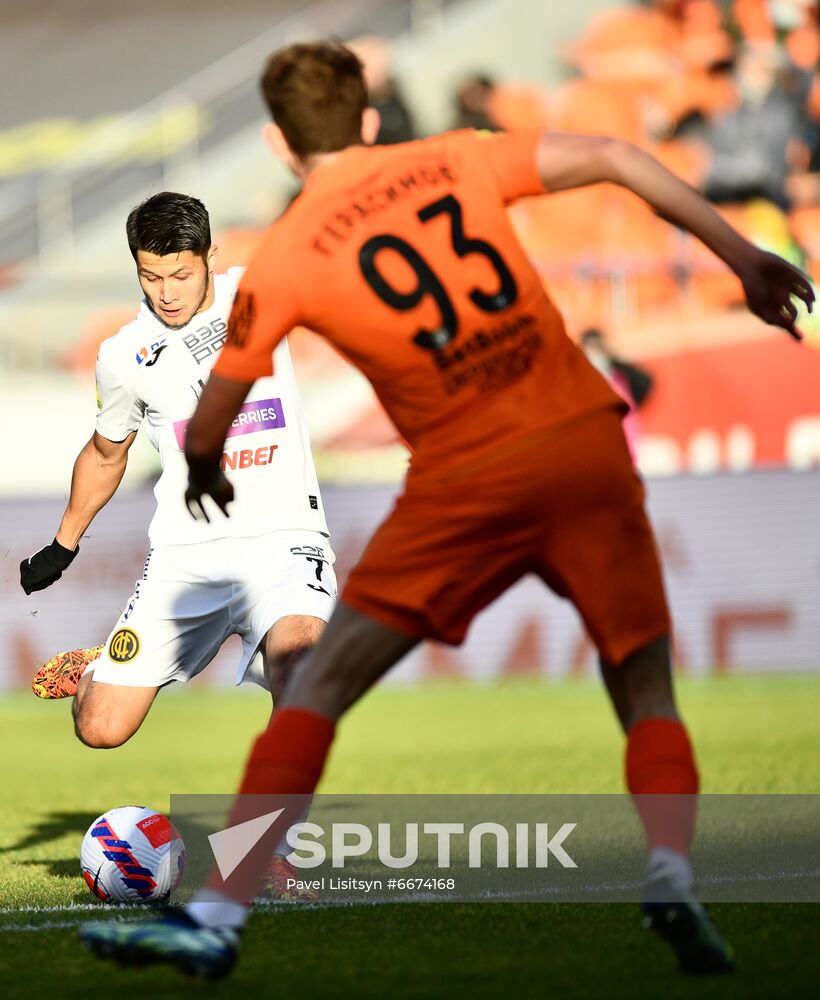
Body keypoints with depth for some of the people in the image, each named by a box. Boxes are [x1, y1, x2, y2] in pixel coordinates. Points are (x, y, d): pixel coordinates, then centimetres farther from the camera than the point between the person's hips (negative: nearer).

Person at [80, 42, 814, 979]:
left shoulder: (283, 261, 4)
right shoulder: (457, 160, 11)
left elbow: (208, 423, 11)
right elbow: (616, 159, 9)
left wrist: (204, 473, 34)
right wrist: (743, 258, 14)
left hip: (467, 479, -2)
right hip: (588, 443, 3)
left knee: (317, 687, 4)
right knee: (647, 693, 14)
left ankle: (216, 918, -2)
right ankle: (671, 880, -10)